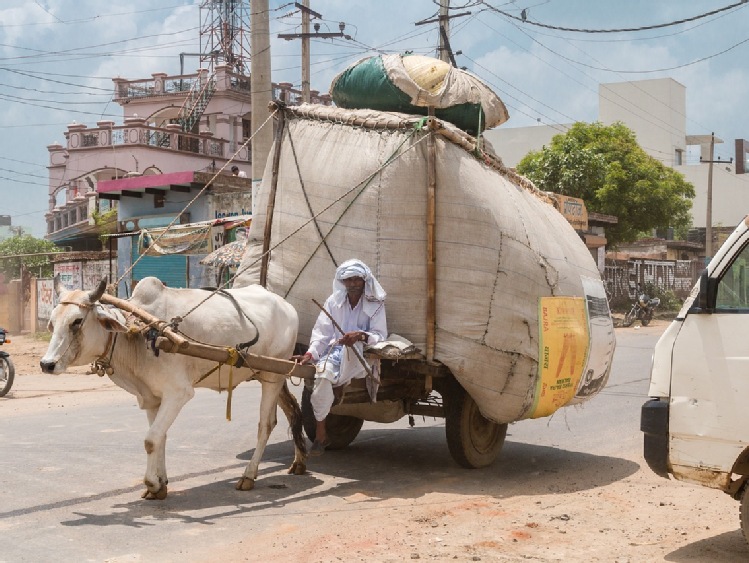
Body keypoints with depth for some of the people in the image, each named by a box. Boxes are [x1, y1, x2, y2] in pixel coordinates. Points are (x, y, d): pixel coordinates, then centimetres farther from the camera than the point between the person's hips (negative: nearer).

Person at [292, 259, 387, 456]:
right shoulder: (333, 301, 10)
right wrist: (311, 353, -15)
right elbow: (322, 332, 3)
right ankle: (320, 434, -19)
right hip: (333, 352, 2)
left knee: (353, 343, -37)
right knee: (323, 374, -31)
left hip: (360, 357, -2)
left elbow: (380, 335, -4)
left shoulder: (375, 304, 5)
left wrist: (361, 335, -26)